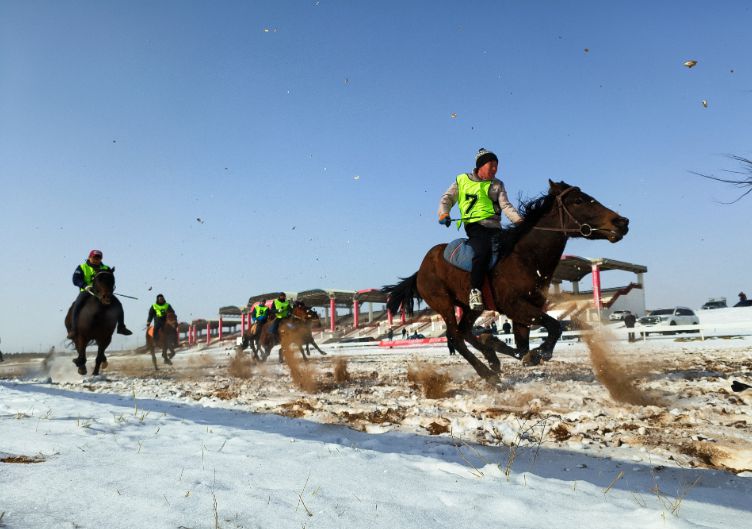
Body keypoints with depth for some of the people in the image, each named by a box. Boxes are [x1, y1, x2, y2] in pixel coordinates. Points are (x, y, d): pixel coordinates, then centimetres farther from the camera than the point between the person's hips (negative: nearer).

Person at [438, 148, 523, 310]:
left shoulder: (497, 185, 19)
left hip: (494, 227, 5)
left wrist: (519, 219, -11)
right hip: (475, 225, -5)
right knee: (483, 250, -32)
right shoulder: (462, 180, 13)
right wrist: (443, 214, -6)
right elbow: (447, 199, 14)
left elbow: (506, 205, 7)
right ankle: (475, 291, -27)